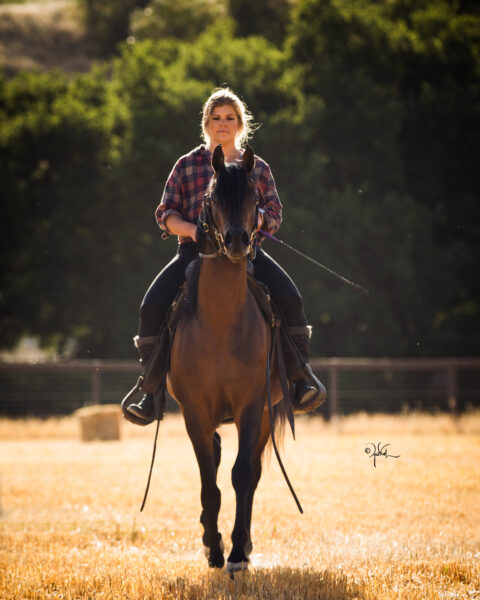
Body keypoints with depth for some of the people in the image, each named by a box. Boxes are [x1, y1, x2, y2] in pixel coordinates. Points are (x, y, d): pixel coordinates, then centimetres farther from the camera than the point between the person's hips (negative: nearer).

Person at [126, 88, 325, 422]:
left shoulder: (257, 168, 14)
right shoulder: (188, 165, 12)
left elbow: (274, 214, 10)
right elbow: (166, 214, 9)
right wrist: (192, 230, -11)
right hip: (195, 250, 0)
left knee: (289, 296, -25)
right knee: (152, 306, -21)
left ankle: (302, 373, -13)